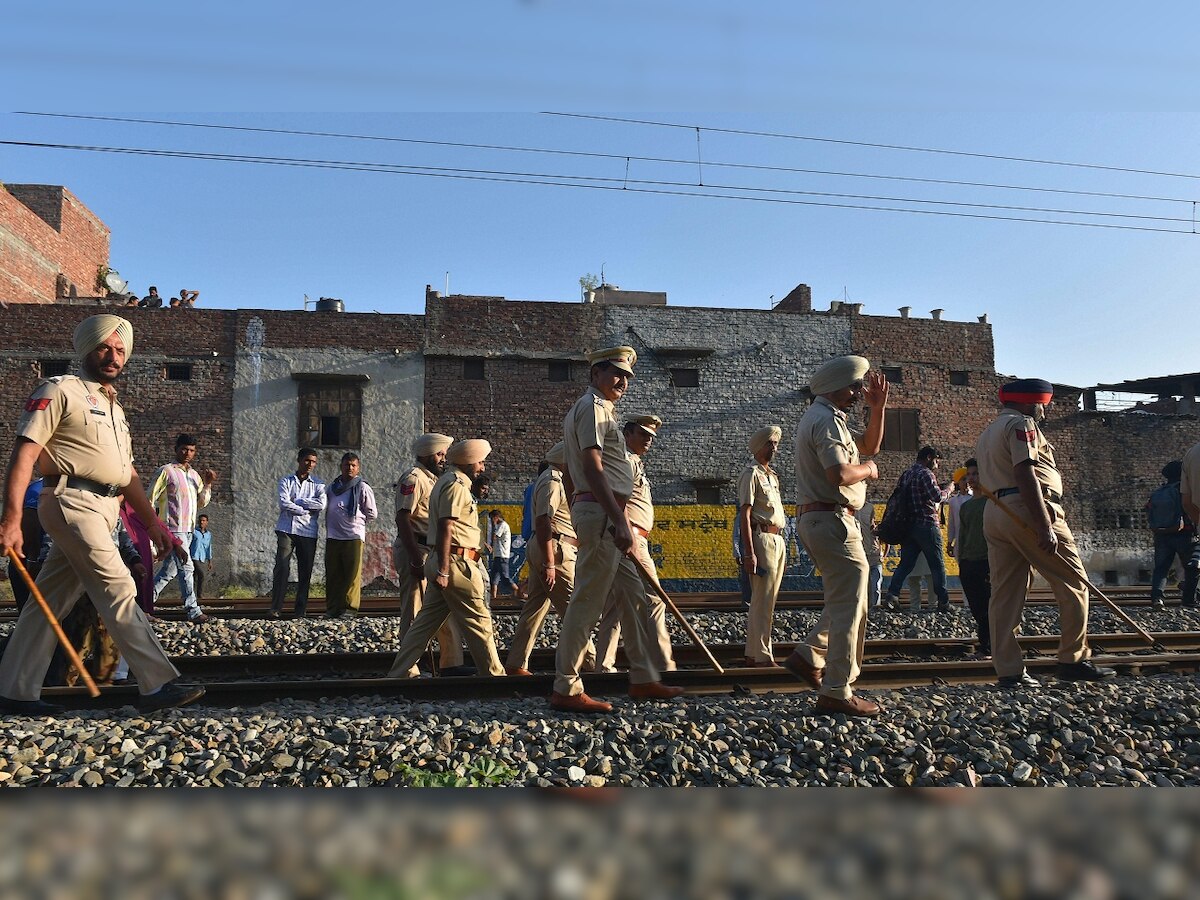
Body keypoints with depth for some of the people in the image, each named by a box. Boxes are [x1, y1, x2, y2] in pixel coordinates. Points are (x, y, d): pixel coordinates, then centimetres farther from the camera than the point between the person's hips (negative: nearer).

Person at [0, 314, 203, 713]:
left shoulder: (115, 409, 24)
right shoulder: (60, 391, -1)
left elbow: (128, 473, 25)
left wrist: (153, 523, 19)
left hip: (103, 511, 8)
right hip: (72, 501, -8)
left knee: (51, 600, 10)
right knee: (118, 589, -11)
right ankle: (158, 685, -11)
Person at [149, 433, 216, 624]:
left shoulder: (194, 475, 16)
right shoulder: (166, 471, -3)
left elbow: (202, 503, 15)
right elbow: (151, 499, -4)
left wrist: (207, 484, 0)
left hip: (188, 530, 7)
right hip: (173, 530, -7)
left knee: (169, 570, 12)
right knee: (186, 568, -10)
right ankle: (193, 611, -8)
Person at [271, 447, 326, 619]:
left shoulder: (318, 484, 12)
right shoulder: (286, 481, 11)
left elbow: (321, 504, -7)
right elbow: (284, 504, -5)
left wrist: (296, 501, -6)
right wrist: (306, 510, -9)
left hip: (308, 532, 1)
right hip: (286, 529, -1)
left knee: (305, 572, 1)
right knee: (282, 567, -11)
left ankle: (300, 611, 6)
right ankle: (276, 608, -7)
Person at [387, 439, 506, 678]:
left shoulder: (446, 482, 21)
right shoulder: (456, 485, -12)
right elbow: (446, 528, -20)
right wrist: (443, 570, -23)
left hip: (442, 562, 10)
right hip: (456, 562, -10)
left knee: (427, 620, 11)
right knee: (478, 621, -2)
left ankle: (400, 672, 13)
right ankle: (494, 673, 6)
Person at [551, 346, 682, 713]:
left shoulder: (601, 409, 24)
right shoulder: (592, 407, -8)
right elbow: (592, 468, -19)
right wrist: (619, 522, -25)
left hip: (608, 515, 11)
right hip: (601, 513, -11)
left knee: (636, 596, 13)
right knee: (587, 601, -7)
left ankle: (643, 680, 20)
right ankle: (565, 690, 0)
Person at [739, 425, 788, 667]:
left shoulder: (772, 475, 21)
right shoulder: (751, 473, -7)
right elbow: (745, 515, -14)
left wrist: (781, 545, 18)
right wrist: (749, 553, -20)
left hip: (777, 539, 9)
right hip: (761, 538, -9)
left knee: (768, 600, 10)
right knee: (762, 600, -9)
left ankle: (754, 654, 16)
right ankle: (761, 656, -6)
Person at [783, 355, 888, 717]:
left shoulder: (821, 417, 20)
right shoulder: (827, 420, -14)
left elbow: (869, 446, 27)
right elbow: (839, 474, -28)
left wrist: (878, 408, 17)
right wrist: (867, 469, -8)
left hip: (815, 519, 11)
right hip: (832, 519, -11)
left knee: (845, 600, 19)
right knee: (849, 606, -6)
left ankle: (808, 656, 18)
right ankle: (836, 693, -1)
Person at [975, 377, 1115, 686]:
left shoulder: (987, 434, 25)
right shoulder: (1021, 424, -3)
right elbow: (1025, 476, -16)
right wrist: (1045, 528, -21)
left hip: (994, 514, 9)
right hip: (1028, 511, -9)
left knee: (1005, 593, 4)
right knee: (1073, 583, 1)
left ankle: (1009, 671, 3)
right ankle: (1073, 660, 1)